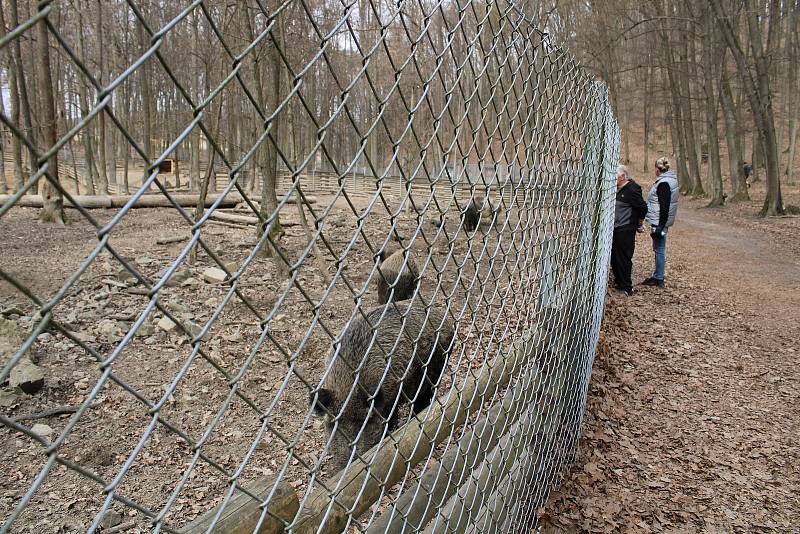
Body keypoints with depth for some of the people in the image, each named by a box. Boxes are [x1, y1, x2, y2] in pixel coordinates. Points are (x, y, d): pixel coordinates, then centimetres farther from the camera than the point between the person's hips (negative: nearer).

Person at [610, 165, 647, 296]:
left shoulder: (632, 189, -16)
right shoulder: (617, 189, 9)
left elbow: (643, 207, -15)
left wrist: (639, 223, -4)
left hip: (625, 231, -9)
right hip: (615, 229, 9)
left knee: (624, 259, -2)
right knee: (614, 257, 16)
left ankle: (626, 288, 8)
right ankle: (618, 282, 31)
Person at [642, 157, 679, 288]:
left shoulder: (663, 183, -18)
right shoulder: (671, 180, 13)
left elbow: (664, 207, -22)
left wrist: (660, 226, -22)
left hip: (660, 222, -10)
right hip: (661, 222, 10)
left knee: (659, 249, -3)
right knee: (659, 248, 16)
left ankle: (658, 279, 3)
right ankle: (657, 276, 25)